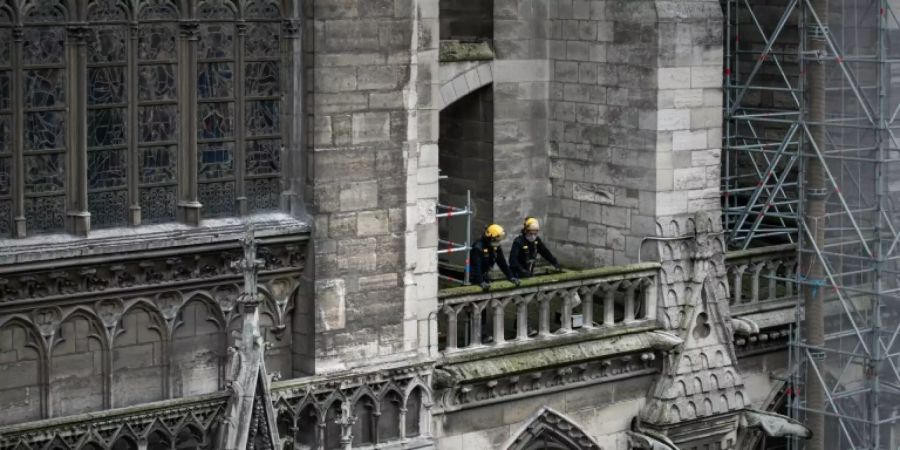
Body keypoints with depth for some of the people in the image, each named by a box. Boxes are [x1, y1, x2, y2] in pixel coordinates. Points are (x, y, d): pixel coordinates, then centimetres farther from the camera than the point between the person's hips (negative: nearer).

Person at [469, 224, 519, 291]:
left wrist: (511, 277, -1)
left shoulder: (496, 246, 1)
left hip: (483, 274, 8)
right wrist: (481, 282, -43)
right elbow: (476, 265, -34)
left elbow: (502, 262, 6)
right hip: (474, 277, -8)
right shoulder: (478, 247, -26)